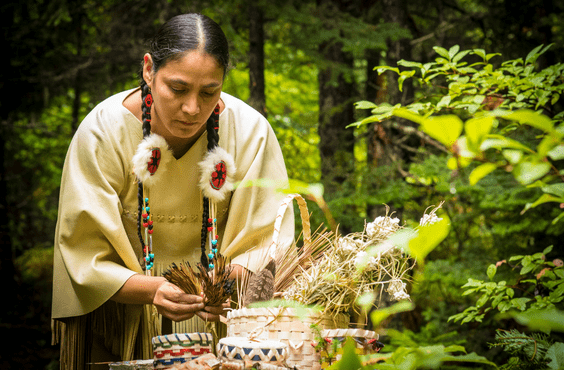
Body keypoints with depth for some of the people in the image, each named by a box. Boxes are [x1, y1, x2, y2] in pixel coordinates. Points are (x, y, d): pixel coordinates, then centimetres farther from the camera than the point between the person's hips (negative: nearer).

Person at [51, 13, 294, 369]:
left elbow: (267, 245, -8)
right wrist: (152, 290, -32)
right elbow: (85, 255, -15)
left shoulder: (251, 132, -13)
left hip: (220, 319, 0)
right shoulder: (102, 133, -17)